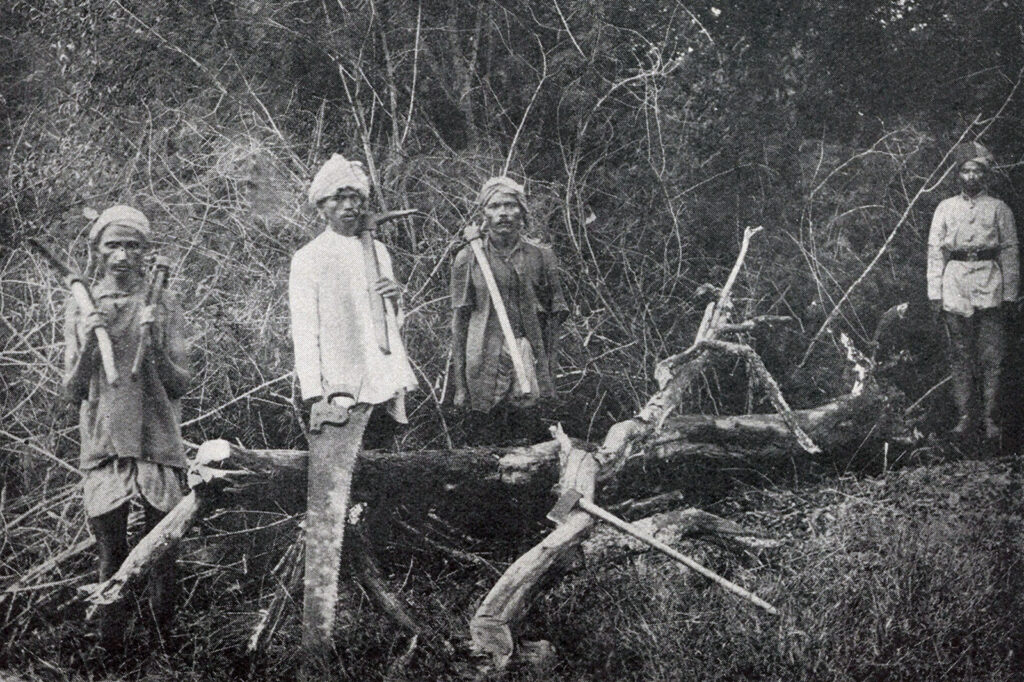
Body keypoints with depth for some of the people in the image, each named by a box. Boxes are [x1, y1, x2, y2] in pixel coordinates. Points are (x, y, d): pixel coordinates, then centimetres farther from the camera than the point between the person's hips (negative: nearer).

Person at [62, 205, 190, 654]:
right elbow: (72, 394, 6)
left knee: (162, 556, 0)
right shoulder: (80, 308, 9)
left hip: (159, 446, 0)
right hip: (103, 449, 0)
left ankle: (166, 646, 10)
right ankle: (111, 654, 8)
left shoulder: (163, 306, 7)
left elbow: (180, 386, 2)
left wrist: (154, 343, -14)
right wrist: (87, 345, -10)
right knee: (111, 558, 1)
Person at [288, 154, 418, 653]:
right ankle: (318, 627, -11)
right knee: (327, 509, -10)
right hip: (339, 392, -6)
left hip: (384, 384, 6)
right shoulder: (309, 258, 4)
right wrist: (317, 394, -12)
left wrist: (397, 297, 6)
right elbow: (304, 330, -2)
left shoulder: (378, 251, 20)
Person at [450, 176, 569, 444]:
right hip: (484, 361, -1)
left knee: (526, 440, 0)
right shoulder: (468, 259, 3)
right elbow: (459, 321, 4)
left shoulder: (540, 256, 6)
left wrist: (547, 369, 0)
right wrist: (460, 384, 0)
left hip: (528, 357, 1)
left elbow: (555, 314, 8)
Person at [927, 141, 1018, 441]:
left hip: (989, 288, -1)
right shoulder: (945, 209, 9)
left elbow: (1010, 252, 6)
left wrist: (1009, 293, 1)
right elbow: (935, 251, 8)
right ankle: (965, 415, 10)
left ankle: (991, 418, 1)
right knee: (960, 355, 4)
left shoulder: (999, 209, 6)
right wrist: (935, 292, 2)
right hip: (955, 287, 1)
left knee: (991, 356, -3)